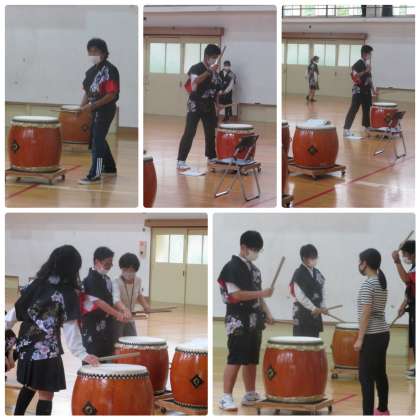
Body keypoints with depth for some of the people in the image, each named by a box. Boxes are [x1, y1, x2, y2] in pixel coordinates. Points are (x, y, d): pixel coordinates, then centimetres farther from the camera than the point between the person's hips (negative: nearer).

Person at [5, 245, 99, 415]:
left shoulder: (36, 284, 4)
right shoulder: (68, 294, -11)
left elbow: (17, 311, 7)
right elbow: (70, 327, -16)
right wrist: (81, 353, -17)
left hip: (26, 346, 6)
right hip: (47, 350, -6)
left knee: (29, 386, 23)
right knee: (45, 394, 1)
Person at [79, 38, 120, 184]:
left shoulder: (110, 70, -16)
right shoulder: (91, 71, 10)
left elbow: (111, 95, -20)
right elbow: (88, 91, 15)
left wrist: (92, 106, -24)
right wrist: (82, 107, 0)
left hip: (106, 109, -9)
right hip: (95, 110, 9)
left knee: (97, 140, -10)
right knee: (96, 139, 18)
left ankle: (95, 174, -9)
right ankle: (110, 167, 33)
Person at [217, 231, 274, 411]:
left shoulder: (254, 268, 14)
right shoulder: (232, 267, -11)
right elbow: (236, 295, -19)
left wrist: (267, 313, 9)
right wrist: (262, 293, -19)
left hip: (254, 320, 8)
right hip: (238, 321, -8)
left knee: (252, 359, 11)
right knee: (235, 359, -10)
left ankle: (250, 395, 18)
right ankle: (226, 397, -9)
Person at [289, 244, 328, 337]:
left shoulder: (317, 273, 12)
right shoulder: (299, 274, -10)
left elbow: (322, 291, 15)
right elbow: (299, 296, -16)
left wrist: (323, 307, -1)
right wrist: (313, 308, -17)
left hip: (315, 313, 7)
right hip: (302, 314, -7)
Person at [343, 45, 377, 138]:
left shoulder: (368, 64, 13)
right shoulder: (358, 64, -13)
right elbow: (355, 76, -24)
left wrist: (373, 88, 19)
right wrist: (365, 71, -30)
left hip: (366, 90, 8)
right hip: (358, 90, -8)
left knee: (367, 109, 15)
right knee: (353, 110, -11)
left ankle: (367, 126, 30)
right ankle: (347, 129, -14)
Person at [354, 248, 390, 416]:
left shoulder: (367, 284, -15)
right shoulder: (382, 282, 12)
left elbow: (366, 313, -18)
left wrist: (360, 338, -16)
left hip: (372, 336, -9)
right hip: (383, 333, 9)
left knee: (366, 378, -9)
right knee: (380, 374, 18)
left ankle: (368, 415, -12)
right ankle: (382, 410, 29)